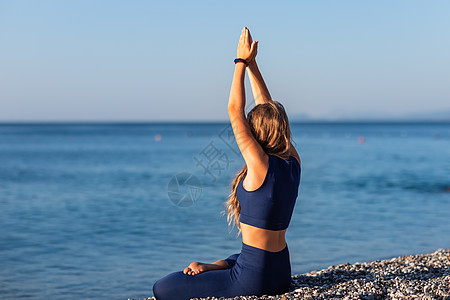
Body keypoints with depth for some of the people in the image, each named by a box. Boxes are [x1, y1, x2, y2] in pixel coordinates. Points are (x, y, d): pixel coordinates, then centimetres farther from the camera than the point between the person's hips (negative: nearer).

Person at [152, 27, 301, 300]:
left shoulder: (261, 165, -20)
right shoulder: (293, 162, 2)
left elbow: (235, 109, -14)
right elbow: (268, 108, 9)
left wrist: (242, 62, -4)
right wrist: (252, 64, 12)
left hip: (255, 278, -9)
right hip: (281, 274, 9)